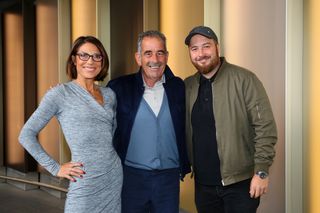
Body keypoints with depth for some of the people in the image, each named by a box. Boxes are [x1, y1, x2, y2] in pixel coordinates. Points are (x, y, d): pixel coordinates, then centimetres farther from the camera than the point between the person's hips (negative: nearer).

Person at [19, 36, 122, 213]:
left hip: (115, 176, 5)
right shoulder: (60, 93, -7)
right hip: (85, 183, -5)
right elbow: (26, 135, -5)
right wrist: (55, 168, -7)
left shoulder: (109, 94, 8)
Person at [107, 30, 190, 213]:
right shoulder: (119, 88, -5)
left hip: (169, 177, 2)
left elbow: (185, 131, 8)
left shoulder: (179, 87, 1)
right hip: (131, 176, -1)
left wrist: (185, 167, 9)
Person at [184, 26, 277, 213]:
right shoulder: (187, 86, 4)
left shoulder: (244, 79, -11)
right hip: (203, 184, 5)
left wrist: (261, 171, -15)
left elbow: (266, 127, -13)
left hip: (241, 182, -4)